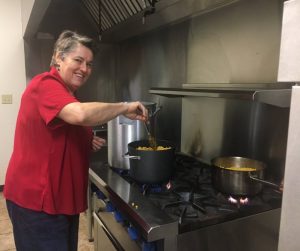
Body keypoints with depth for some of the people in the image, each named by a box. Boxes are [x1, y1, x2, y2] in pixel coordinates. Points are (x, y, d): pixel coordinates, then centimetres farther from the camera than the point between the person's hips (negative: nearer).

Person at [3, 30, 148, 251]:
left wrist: (88, 143, 6)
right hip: (37, 200, -9)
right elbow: (81, 114, -38)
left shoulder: (66, 92, 14)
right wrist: (124, 107, -24)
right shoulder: (45, 85, -18)